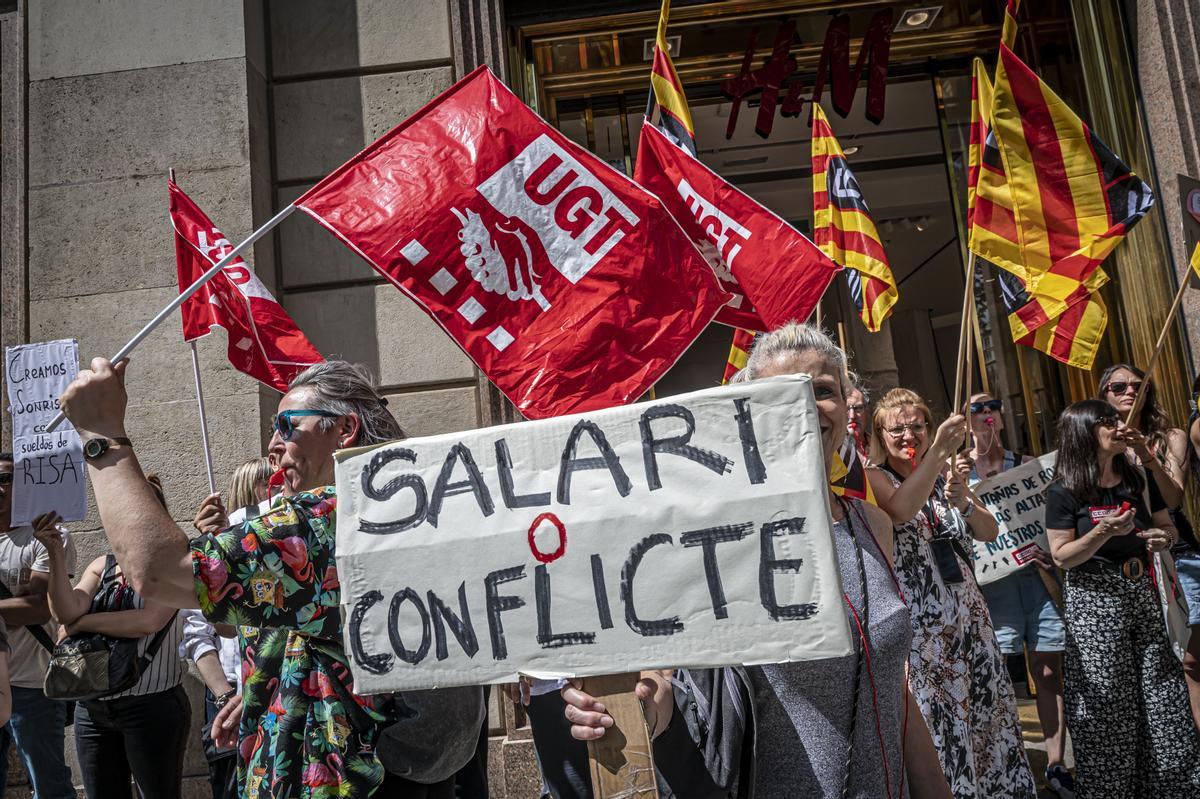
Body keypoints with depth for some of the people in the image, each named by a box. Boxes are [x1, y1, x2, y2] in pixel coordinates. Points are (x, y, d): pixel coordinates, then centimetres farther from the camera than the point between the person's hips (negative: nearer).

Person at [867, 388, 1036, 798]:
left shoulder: (944, 478, 13)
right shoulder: (875, 477, -6)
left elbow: (989, 532, 9)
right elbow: (899, 511, -29)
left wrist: (964, 502, -10)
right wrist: (939, 450, -33)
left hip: (968, 614, 6)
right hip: (919, 623, -6)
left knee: (987, 712, 12)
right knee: (940, 724, -3)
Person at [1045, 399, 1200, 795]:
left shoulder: (1138, 479, 7)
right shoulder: (1064, 491, -9)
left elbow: (1168, 527, 18)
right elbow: (1062, 556, -10)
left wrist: (1164, 538, -5)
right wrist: (1103, 532, -24)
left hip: (1142, 592, 5)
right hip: (1094, 600, -5)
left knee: (1161, 694, 8)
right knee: (1107, 703, 1)